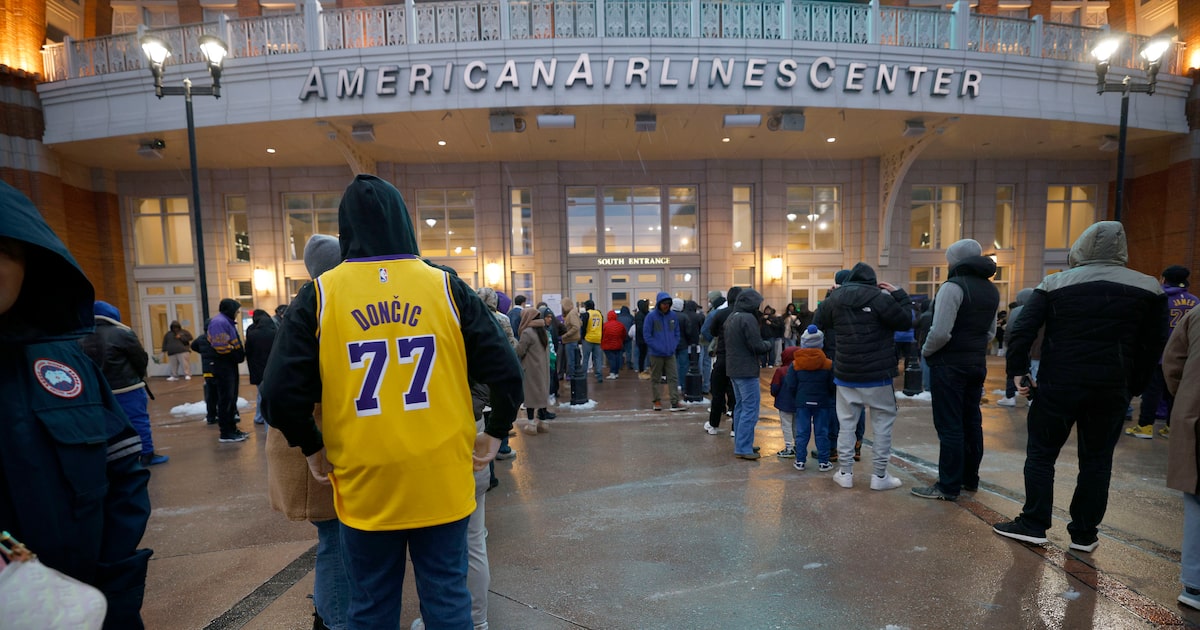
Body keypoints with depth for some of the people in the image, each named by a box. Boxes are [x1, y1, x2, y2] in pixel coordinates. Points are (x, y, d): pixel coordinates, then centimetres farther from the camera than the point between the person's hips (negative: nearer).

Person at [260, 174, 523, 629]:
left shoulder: (319, 295, -4)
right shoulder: (446, 286, -5)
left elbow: (280, 391, -6)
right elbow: (505, 370, -8)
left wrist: (312, 448, 10)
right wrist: (494, 433, 5)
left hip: (364, 487, 1)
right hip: (442, 481, 0)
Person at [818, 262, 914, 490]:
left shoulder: (834, 299, 2)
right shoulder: (880, 298, -11)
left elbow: (820, 319, 18)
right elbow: (905, 322, -5)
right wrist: (899, 295, 4)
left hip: (845, 373, 4)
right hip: (877, 373, -3)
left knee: (846, 423, 10)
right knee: (882, 422, 8)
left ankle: (845, 473, 14)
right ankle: (879, 476, 11)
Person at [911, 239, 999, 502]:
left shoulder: (953, 286, -16)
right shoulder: (991, 290, 12)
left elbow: (940, 332, -22)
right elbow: (990, 331, 18)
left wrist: (925, 352, -6)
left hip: (950, 364, -9)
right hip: (977, 363, 9)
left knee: (949, 426, -3)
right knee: (971, 422, 16)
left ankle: (948, 487, 3)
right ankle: (970, 478, 27)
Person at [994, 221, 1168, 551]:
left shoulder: (1054, 284, -4)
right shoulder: (1149, 288, 4)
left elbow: (1022, 331, -10)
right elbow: (1153, 346, 7)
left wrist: (1018, 371, -3)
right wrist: (1132, 387, 14)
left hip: (1058, 385, -2)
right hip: (1112, 390, 3)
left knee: (1041, 454, 9)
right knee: (1097, 460, 12)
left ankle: (1033, 524, 12)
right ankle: (1084, 533, 19)